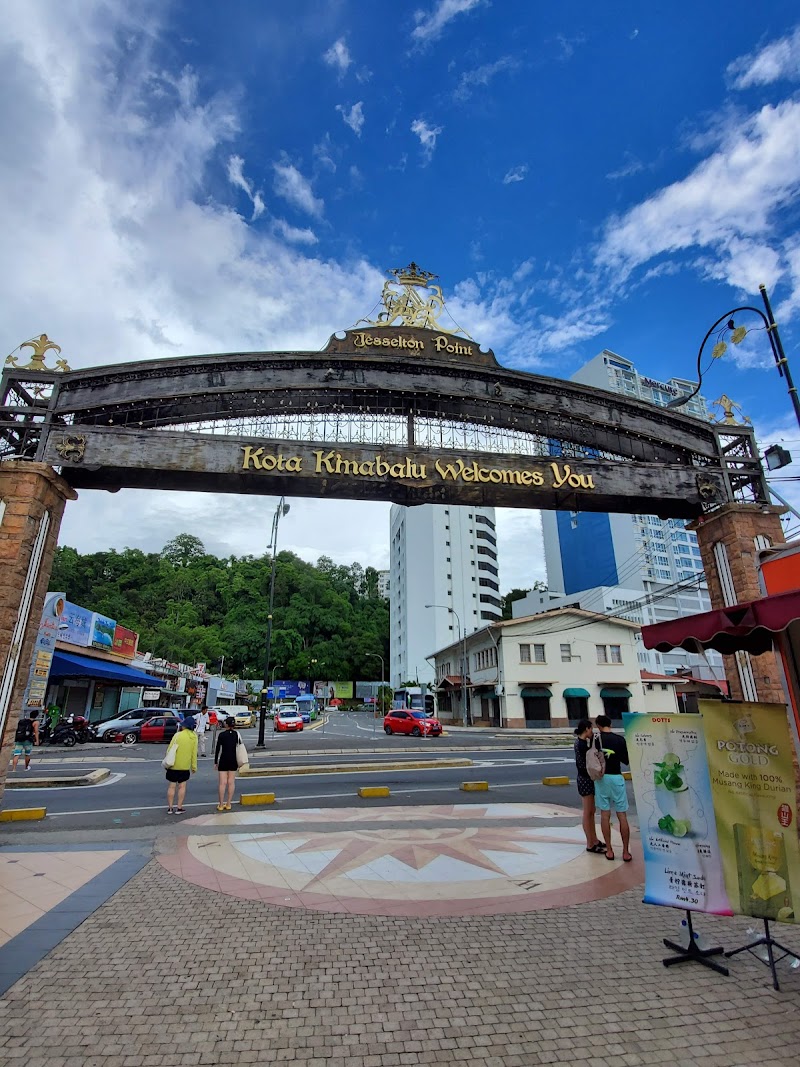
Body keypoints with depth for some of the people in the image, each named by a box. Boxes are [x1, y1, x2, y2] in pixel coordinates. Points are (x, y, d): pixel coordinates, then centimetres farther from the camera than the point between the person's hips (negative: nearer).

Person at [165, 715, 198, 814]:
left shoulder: (178, 735, -13)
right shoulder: (194, 737, -4)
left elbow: (170, 750, -10)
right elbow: (194, 753, 2)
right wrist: (194, 766, 11)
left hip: (173, 765, -2)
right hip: (185, 766, 2)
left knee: (172, 786, 10)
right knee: (182, 787, 12)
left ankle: (170, 808, 16)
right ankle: (179, 808, 14)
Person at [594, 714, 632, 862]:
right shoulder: (620, 739, -5)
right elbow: (626, 761, 2)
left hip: (601, 778, 0)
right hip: (616, 778, 0)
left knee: (605, 814, 7)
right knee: (622, 816, 7)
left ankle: (609, 850, 12)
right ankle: (626, 851, 10)